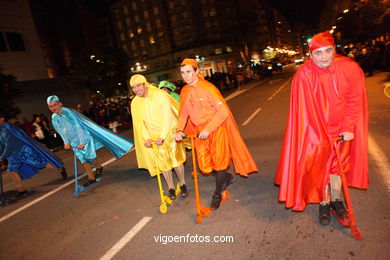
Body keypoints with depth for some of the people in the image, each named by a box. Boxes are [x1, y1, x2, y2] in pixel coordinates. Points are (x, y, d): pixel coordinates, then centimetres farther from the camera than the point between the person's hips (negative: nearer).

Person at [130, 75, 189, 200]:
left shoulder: (160, 95, -17)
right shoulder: (135, 103, -4)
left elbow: (168, 116, -22)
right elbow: (139, 123, -4)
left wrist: (162, 136, -29)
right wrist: (146, 138, -19)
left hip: (169, 132, -3)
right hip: (153, 136, 3)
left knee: (175, 158, -1)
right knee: (162, 161, 6)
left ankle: (183, 184, 20)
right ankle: (171, 187, 22)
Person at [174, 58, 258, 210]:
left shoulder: (208, 89, -18)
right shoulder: (184, 92, 1)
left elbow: (223, 112, -20)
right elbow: (183, 113, 6)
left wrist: (208, 129, -25)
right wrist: (180, 130, -11)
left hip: (216, 128, -5)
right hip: (200, 131, 6)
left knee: (219, 159, 5)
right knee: (204, 164, 7)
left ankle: (217, 193, 28)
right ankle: (227, 178, 36)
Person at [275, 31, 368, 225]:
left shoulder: (350, 68, -14)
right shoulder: (304, 74, -20)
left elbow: (354, 101, -6)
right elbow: (306, 109, -19)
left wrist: (348, 128, -10)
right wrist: (320, 138, -19)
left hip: (342, 128, 2)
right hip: (316, 129, -2)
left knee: (338, 163, 15)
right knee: (319, 165, 5)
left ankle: (336, 199, 35)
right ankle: (324, 203, 24)